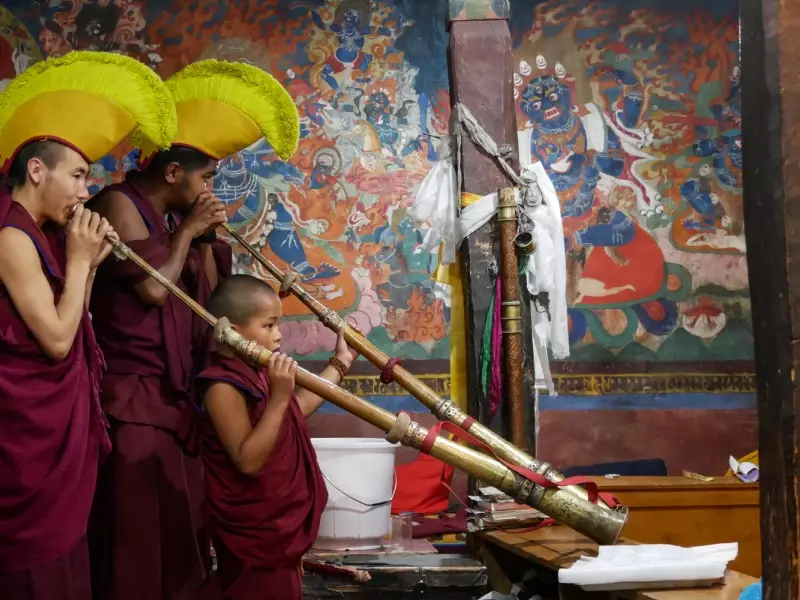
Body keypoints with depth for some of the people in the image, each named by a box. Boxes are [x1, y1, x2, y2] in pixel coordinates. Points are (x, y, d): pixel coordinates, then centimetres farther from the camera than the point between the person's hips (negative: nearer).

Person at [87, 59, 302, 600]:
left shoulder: (176, 217, 15)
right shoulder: (120, 204, -10)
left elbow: (208, 299, 14)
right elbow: (154, 288, -20)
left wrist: (206, 239, 2)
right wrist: (189, 229, -9)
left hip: (177, 394, 9)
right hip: (134, 396, -9)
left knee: (180, 523, 12)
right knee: (139, 531, -7)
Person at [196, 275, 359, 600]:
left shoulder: (257, 373, 6)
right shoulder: (223, 387, -23)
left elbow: (297, 410, 22)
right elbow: (248, 461, -30)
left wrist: (340, 364, 24)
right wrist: (279, 397, -33)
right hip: (254, 533, -10)